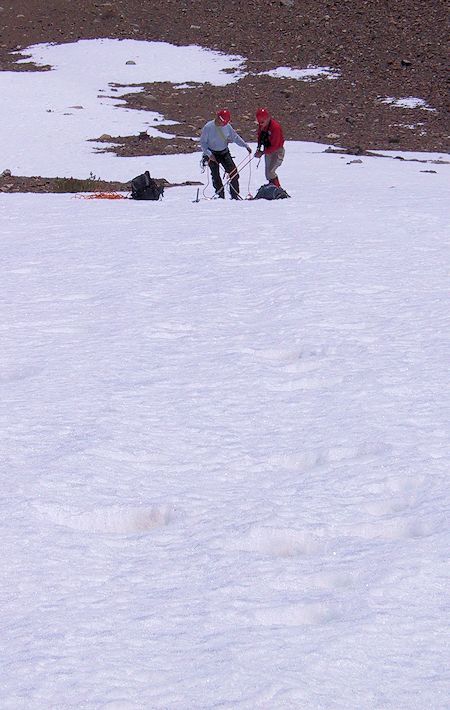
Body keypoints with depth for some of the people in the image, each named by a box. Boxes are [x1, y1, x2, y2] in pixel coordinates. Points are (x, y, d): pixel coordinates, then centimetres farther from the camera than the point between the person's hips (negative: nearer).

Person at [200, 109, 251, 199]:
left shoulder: (227, 126, -7)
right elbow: (202, 142, -11)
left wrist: (246, 146, -1)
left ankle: (235, 195, 4)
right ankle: (220, 195, 2)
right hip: (212, 154, -3)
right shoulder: (208, 127, -17)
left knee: (233, 172, -5)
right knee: (216, 175, -7)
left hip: (224, 152, 3)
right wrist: (209, 154, -21)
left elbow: (235, 137, 6)